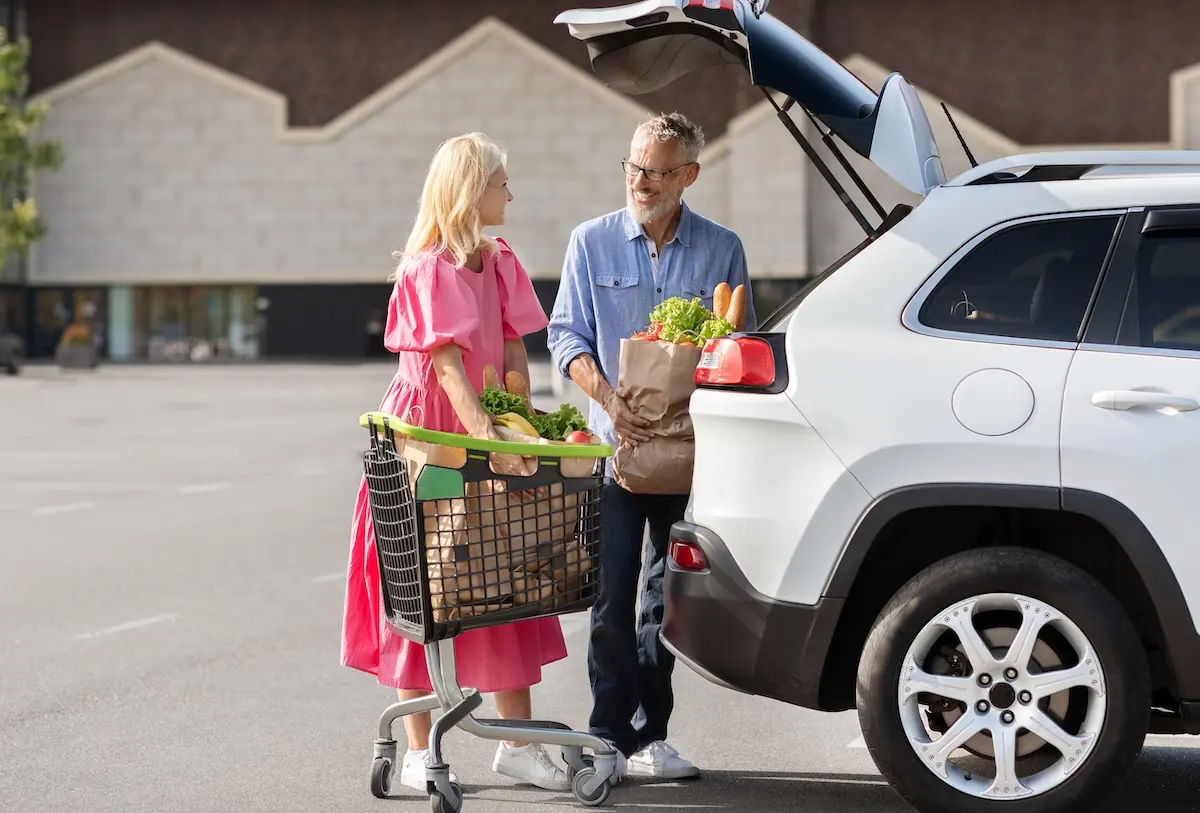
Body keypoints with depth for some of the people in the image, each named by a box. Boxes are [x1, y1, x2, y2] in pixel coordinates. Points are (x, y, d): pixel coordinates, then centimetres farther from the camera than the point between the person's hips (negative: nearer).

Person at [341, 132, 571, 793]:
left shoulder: (500, 263, 9)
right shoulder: (429, 270, -15)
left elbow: (514, 353, 7)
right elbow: (449, 366, -24)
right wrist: (488, 437, -35)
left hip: (485, 431, 7)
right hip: (426, 434, -7)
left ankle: (517, 744, 10)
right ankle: (417, 753, 6)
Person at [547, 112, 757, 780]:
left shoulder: (722, 249, 6)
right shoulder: (592, 243, 5)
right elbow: (567, 336, 2)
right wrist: (610, 400, -14)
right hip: (614, 446, -1)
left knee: (669, 596, 5)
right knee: (613, 595, -4)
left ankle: (646, 735, 12)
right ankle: (620, 736, 1)